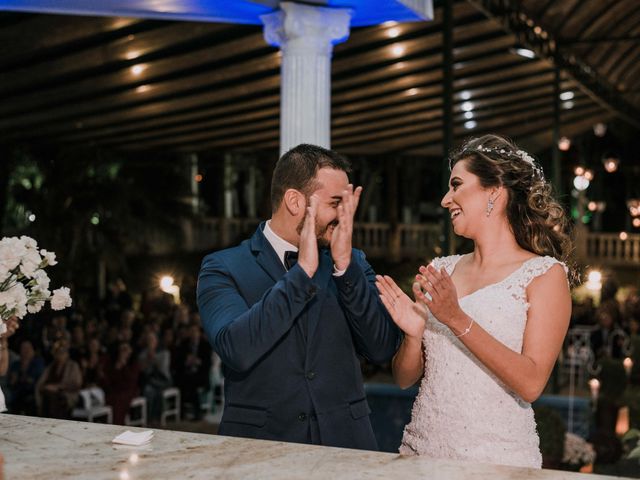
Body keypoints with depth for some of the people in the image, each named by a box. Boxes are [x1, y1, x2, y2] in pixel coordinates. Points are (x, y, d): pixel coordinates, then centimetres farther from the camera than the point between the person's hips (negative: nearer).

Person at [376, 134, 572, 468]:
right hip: (421, 448, 5)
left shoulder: (545, 274, -6)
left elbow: (531, 384, -15)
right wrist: (413, 334, -11)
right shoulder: (440, 271, 7)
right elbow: (404, 378, 9)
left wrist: (457, 320, -21)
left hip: (497, 456, -4)